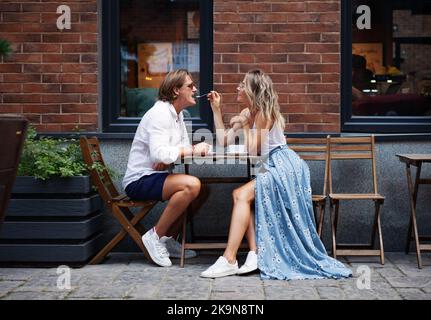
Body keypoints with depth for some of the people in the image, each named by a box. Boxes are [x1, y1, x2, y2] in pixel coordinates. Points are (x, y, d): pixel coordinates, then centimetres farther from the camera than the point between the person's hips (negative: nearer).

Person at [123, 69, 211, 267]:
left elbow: (184, 148, 7)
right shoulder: (160, 113, -16)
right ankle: (155, 237, -16)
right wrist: (193, 150, -20)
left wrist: (167, 160, -14)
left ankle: (169, 240, 9)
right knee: (191, 185, -27)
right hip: (139, 180, -10)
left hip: (156, 177, 10)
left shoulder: (177, 114, 14)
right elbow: (159, 153, -28)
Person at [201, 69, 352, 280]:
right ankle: (255, 254, -16)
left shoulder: (264, 113, -12)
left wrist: (244, 126, -6)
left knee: (242, 195, -21)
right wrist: (216, 109, 10)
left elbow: (254, 150, -14)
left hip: (284, 167, -9)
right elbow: (223, 140, 10)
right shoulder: (247, 114, 14)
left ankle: (229, 260, -25)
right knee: (240, 195, -8)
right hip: (274, 168, 9)